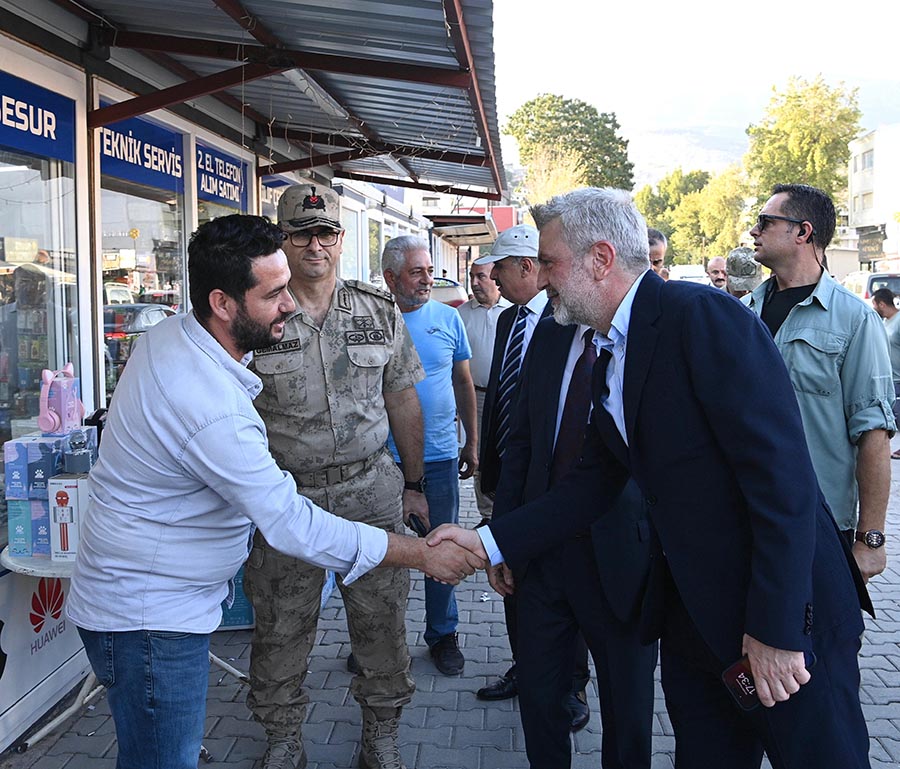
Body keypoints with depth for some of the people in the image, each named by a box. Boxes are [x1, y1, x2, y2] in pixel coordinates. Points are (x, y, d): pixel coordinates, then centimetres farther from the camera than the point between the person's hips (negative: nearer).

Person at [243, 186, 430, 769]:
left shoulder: (380, 312, 4)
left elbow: (403, 401, 9)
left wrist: (413, 483, 9)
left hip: (372, 491, 2)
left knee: (381, 618, 10)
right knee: (281, 629, 11)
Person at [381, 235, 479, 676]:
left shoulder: (448, 318, 3)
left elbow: (464, 382, 10)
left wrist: (472, 444, 9)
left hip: (439, 456, 2)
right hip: (383, 457, -1)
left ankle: (442, 633, 28)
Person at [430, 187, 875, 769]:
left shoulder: (704, 316, -18)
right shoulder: (611, 359, 10)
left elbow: (784, 474, -23)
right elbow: (593, 484, 11)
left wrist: (776, 629, -22)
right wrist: (490, 541, 4)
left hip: (782, 612, -8)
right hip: (689, 611, 8)